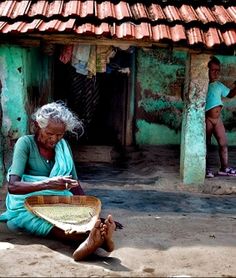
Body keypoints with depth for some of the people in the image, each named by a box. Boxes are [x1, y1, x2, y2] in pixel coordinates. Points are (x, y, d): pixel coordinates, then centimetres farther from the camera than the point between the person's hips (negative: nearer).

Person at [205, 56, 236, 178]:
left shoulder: (219, 85, 9)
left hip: (218, 119, 6)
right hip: (207, 119, -6)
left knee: (224, 143, 6)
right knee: (206, 144, 2)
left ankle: (224, 168, 14)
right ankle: (206, 168, 11)